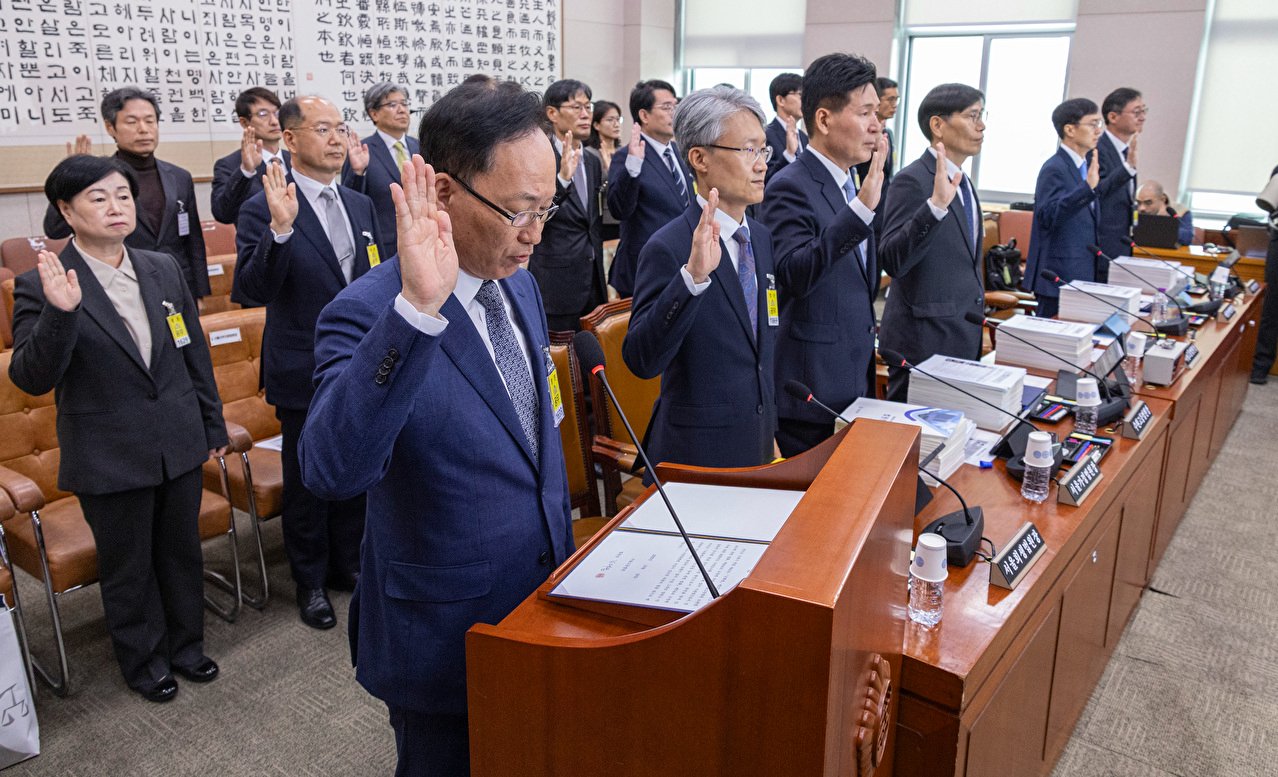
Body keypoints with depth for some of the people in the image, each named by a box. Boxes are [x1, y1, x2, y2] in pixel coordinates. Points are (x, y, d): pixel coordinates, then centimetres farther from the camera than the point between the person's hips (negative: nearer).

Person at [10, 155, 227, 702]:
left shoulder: (164, 270, 2)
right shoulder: (41, 286, -12)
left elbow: (195, 353, 9)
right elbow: (32, 379, -18)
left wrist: (213, 425, 12)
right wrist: (60, 312, -34)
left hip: (179, 446, 4)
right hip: (110, 460, -4)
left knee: (182, 552, 19)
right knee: (128, 569, 14)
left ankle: (185, 646, 40)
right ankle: (144, 661, 36)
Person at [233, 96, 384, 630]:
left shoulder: (362, 206, 7)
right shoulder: (265, 210, -12)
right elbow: (251, 290, -22)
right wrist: (280, 229, -35)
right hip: (305, 375, -5)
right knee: (307, 482, 10)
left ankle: (349, 565, 37)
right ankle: (311, 581, 29)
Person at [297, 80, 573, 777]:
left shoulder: (519, 283, 1)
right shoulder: (368, 315, -24)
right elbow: (331, 470, -41)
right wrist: (416, 310, -48)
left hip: (538, 605, 7)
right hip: (445, 636, -7)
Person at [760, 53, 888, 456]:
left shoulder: (851, 183, 13)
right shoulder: (791, 186, -15)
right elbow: (795, 275, -32)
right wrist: (861, 209, -35)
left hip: (855, 380, 9)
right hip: (811, 388, -9)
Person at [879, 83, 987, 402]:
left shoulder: (963, 182, 15)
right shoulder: (913, 180, -14)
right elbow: (892, 261, -25)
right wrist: (936, 205, -34)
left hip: (964, 339, 9)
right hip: (924, 342, -8)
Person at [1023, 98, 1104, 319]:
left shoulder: (1088, 164, 15)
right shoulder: (1054, 169, -14)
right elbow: (1047, 216, -28)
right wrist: (1087, 188, -34)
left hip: (1083, 273, 9)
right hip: (1060, 276, -9)